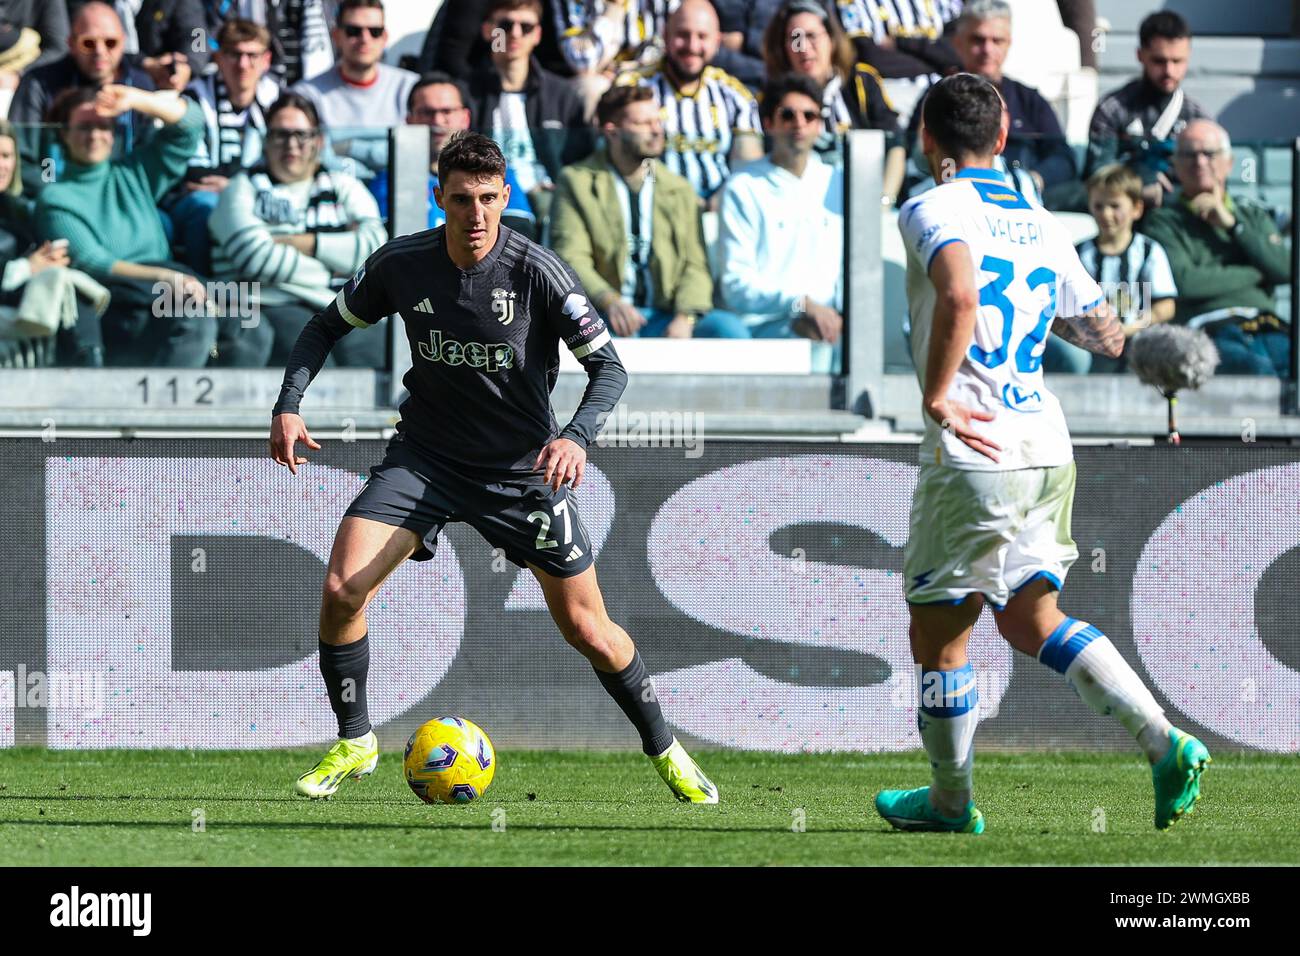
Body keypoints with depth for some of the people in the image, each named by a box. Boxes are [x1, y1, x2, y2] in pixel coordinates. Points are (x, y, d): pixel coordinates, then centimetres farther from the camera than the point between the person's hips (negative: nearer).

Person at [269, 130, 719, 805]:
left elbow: (608, 366, -15)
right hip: (425, 458, 2)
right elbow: (328, 325, 6)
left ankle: (663, 750, 24)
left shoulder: (536, 272, -18)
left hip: (523, 466, -2)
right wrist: (290, 405, -9)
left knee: (589, 632, 0)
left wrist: (576, 436, -33)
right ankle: (354, 743, 5)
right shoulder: (402, 265, -10)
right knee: (340, 591, -16)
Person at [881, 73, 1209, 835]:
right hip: (1047, 448, 7)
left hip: (975, 455, -7)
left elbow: (960, 292, -29)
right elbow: (1106, 333, 20)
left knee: (938, 633, 9)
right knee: (1031, 621, 14)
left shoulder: (933, 211, -7)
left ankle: (952, 802, 20)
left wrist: (938, 397, -21)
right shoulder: (1042, 223, 14)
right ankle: (1165, 743, -3)